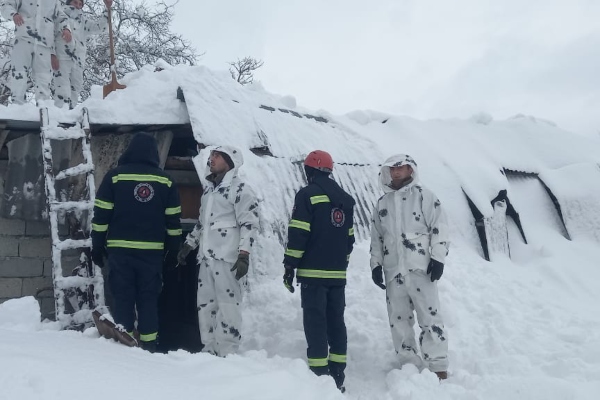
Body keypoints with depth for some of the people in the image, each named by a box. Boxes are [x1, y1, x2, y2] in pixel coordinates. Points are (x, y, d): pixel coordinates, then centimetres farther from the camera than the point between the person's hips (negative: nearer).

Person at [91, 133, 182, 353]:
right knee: (149, 300, 8)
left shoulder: (115, 176, 0)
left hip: (120, 249, -1)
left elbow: (101, 215, -1)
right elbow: (173, 220, 7)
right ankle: (148, 346, 9)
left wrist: (97, 247, 4)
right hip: (152, 251, 1)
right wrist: (173, 250, 14)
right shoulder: (165, 181, 5)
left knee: (123, 298, 5)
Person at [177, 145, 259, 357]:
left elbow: (249, 225, -13)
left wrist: (243, 256, -19)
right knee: (205, 304, 10)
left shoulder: (240, 189, -6)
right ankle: (209, 350, 19)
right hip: (206, 257, 9)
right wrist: (187, 245, 26)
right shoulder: (209, 189, 20)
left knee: (227, 305, -8)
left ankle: (227, 354, -5)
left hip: (227, 258, -8)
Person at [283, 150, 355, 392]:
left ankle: (319, 374, -5)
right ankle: (337, 375, 12)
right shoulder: (345, 199, 15)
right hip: (337, 273, 6)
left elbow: (298, 234, -12)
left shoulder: (307, 194, -6)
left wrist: (290, 265, -7)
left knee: (316, 323, -4)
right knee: (336, 322, 10)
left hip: (313, 272, -6)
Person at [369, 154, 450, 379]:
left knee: (430, 317, -7)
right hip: (393, 270, 5)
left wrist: (438, 258, -12)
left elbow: (439, 227, -4)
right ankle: (410, 366, 16)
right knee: (398, 320, 7)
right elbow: (376, 238, 19)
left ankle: (438, 368, -2)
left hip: (420, 267, -5)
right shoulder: (382, 203, 16)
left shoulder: (423, 195, 2)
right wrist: (376, 265, 10)